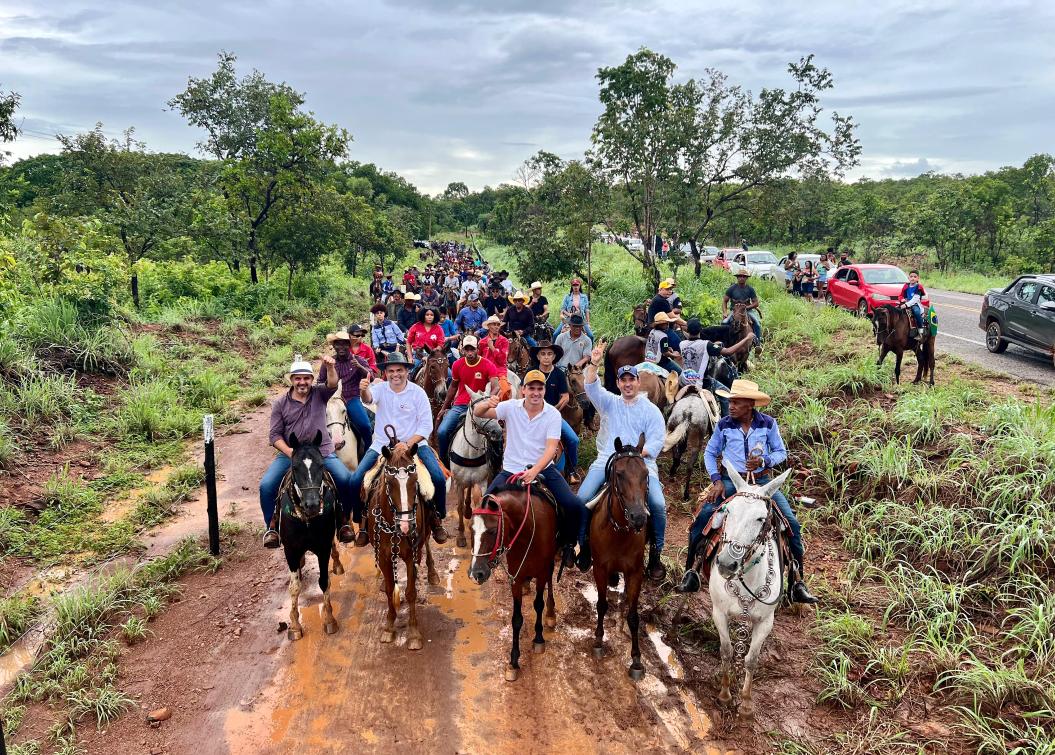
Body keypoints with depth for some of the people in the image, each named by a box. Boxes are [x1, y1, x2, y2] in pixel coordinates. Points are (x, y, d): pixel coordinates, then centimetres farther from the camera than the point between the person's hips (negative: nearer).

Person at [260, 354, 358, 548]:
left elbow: (332, 384, -18)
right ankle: (272, 528, 2)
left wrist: (330, 368, -40)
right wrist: (289, 451, -17)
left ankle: (343, 522, 0)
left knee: (346, 480, -21)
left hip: (322, 453, -1)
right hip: (289, 454, 1)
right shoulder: (280, 403, 5)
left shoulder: (319, 394, 5)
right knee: (266, 486, -17)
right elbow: (274, 435, 2)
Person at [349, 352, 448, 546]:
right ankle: (363, 524, 8)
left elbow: (426, 426, -7)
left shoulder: (417, 392, -6)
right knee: (356, 480, -13)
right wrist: (364, 390, -53)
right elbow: (369, 398, -28)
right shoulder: (380, 389, -3)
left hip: (413, 443, -1)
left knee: (439, 478, -19)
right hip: (382, 445, 1)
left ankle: (437, 519, 7)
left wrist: (407, 444, -20)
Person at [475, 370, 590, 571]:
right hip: (511, 470, 1)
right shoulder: (511, 407, -5)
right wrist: (487, 404, -35)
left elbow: (551, 448, -16)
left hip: (543, 469, 0)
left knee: (576, 506, -14)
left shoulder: (553, 414, -7)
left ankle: (572, 545, 13)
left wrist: (534, 471, -32)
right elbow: (477, 413, -11)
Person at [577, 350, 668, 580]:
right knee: (583, 497, -20)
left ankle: (656, 554, -3)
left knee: (658, 503, -21)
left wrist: (638, 454, -16)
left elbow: (657, 440, 1)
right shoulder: (609, 402, 15)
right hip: (607, 460, 2)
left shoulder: (651, 410, 10)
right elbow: (592, 388, -3)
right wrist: (594, 364, -19)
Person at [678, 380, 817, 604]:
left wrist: (764, 461, -16)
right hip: (730, 480, 0)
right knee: (702, 518, -19)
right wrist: (716, 480, -6)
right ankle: (690, 571, -4)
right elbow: (710, 453, 8)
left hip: (761, 481, 0)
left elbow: (781, 452, 5)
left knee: (791, 522, -12)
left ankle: (797, 581, 2)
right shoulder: (724, 425, -1)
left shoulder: (768, 423, -3)